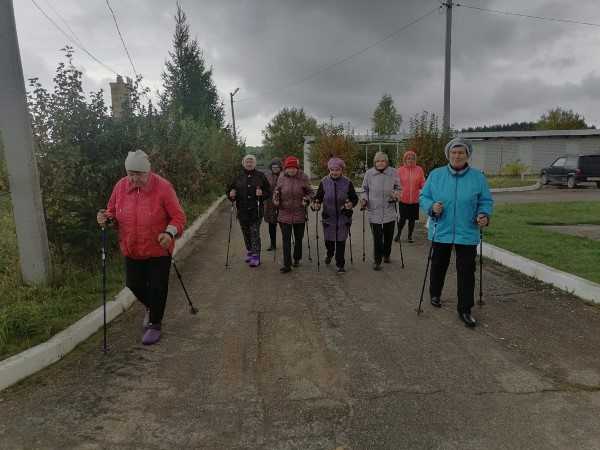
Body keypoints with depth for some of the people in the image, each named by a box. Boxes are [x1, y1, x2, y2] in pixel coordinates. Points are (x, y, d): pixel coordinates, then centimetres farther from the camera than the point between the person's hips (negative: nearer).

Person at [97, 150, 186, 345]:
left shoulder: (163, 187, -17)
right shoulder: (120, 186, -3)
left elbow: (178, 217, -14)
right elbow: (113, 213, 10)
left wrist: (170, 233, -31)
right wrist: (107, 219, -12)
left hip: (158, 250, -4)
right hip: (131, 250, 5)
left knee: (157, 288, 5)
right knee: (134, 284, 16)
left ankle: (155, 325, 28)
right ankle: (151, 307, 48)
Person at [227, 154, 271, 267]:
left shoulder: (260, 176, 2)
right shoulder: (238, 177, 7)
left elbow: (268, 192, 4)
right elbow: (229, 191, 13)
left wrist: (262, 193, -16)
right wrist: (231, 194, -9)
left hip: (256, 210, -3)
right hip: (242, 211, 3)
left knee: (255, 233, -7)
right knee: (246, 233, 13)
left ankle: (256, 256, -2)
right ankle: (249, 252, 31)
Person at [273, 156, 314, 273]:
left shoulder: (303, 178, -5)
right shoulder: (281, 179, 0)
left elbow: (310, 192, 4)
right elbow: (276, 192, 12)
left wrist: (306, 199, -16)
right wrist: (275, 199, -8)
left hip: (299, 214, 0)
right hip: (284, 214, 0)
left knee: (298, 238, 15)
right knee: (286, 239, -2)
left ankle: (297, 259, 36)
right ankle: (287, 264, 3)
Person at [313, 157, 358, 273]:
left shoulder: (347, 183, -4)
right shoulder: (324, 182, -3)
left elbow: (355, 198, 1)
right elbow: (318, 197, 4)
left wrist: (351, 204, -21)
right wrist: (316, 204, -18)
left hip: (343, 218, -1)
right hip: (328, 217, 1)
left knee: (341, 242, 1)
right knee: (328, 240, 13)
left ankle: (340, 265, 16)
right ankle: (330, 254, 47)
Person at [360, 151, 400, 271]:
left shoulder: (393, 173, -2)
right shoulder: (369, 173, -3)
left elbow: (398, 188, 9)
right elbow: (365, 190, 8)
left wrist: (396, 194, -12)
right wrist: (364, 199, -8)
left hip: (389, 211, 2)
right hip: (374, 211, -2)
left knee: (389, 236, 15)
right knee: (377, 237, -3)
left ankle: (386, 255, 39)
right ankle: (377, 261, 11)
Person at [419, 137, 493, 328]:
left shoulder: (478, 177, -1)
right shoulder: (435, 175, 0)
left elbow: (486, 201, 4)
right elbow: (423, 197, 3)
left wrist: (484, 214, -16)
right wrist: (432, 206, -18)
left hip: (467, 234, -1)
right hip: (441, 232, 1)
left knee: (466, 272, 0)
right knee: (438, 266, 18)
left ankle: (464, 310, 14)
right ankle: (435, 294, 42)